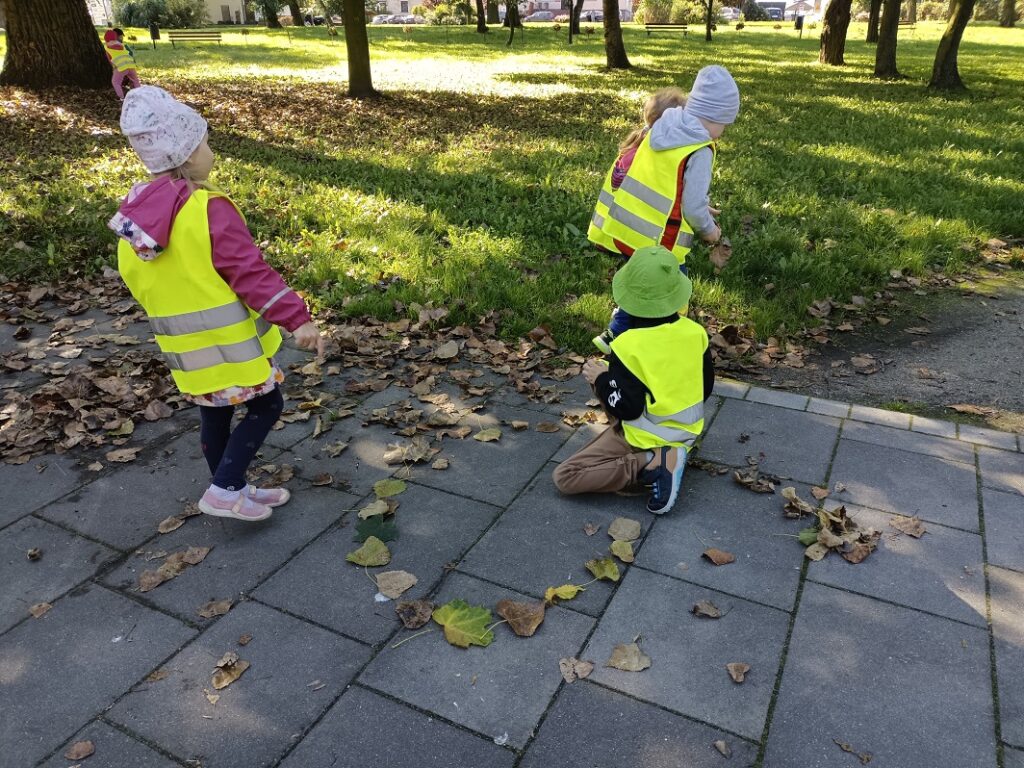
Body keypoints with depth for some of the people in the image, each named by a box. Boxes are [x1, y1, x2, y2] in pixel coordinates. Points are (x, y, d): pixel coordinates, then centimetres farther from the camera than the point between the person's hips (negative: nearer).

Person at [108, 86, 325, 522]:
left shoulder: (134, 215, 5)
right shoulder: (209, 210, -20)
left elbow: (135, 280, 16)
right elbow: (251, 272, -25)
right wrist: (296, 318, -27)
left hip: (184, 345, 8)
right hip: (226, 339, -8)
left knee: (214, 414, 19)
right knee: (266, 405, 7)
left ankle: (234, 490, 33)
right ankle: (224, 490, 5)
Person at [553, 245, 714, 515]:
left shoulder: (628, 346, -25)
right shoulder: (695, 332, -9)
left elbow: (626, 409, -23)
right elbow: (706, 389, 3)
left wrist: (600, 378, -7)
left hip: (645, 438, -7)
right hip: (688, 432, 7)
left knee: (564, 477, -8)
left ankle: (653, 463, -16)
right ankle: (667, 456, 9)